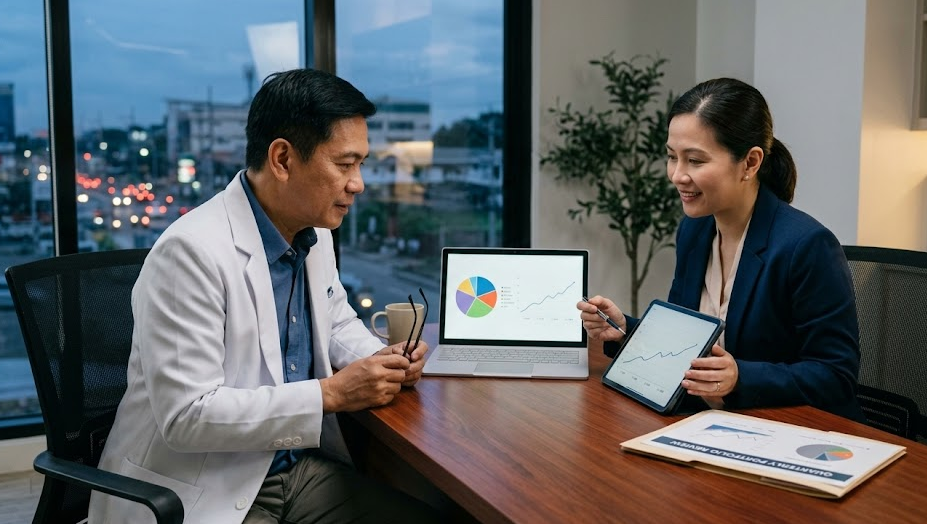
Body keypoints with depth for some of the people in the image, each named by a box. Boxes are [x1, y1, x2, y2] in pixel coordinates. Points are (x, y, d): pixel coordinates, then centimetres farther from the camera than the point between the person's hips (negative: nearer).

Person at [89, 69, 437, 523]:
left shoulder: (314, 233, 3)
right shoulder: (192, 252, -22)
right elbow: (186, 415, -24)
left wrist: (382, 361, -1)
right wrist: (331, 393, -22)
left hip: (298, 466, 7)